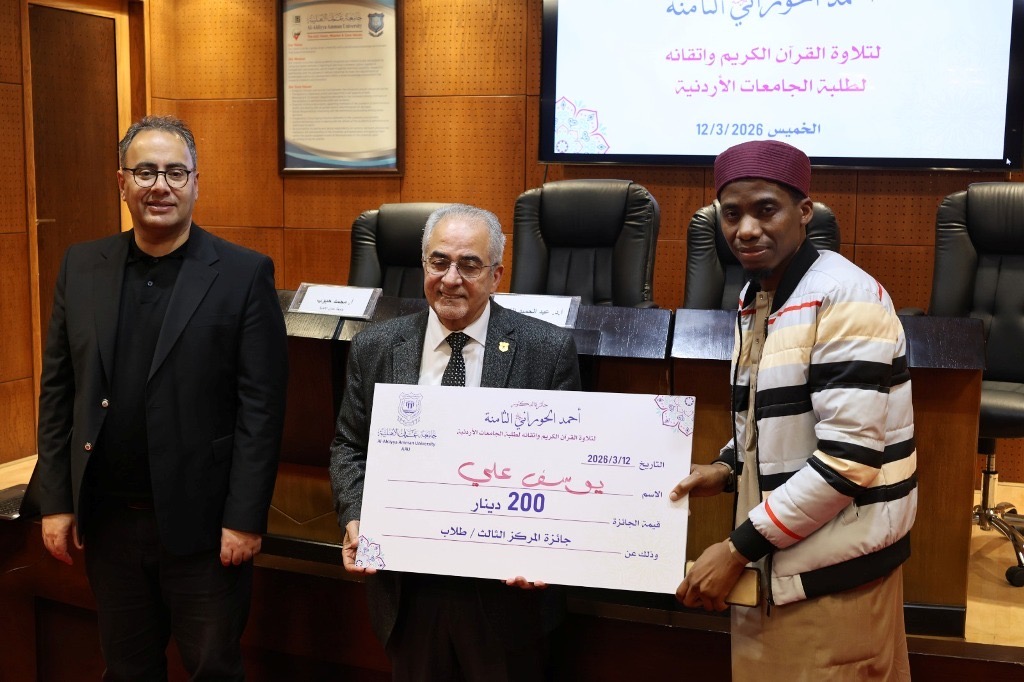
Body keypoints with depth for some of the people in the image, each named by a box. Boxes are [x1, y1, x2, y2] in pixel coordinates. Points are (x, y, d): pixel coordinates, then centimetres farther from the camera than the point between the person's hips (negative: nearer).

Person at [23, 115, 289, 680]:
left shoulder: (244, 274, -8)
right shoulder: (81, 267, 5)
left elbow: (261, 405, -10)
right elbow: (57, 391, 7)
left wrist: (245, 518, -12)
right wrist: (55, 501, 4)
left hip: (201, 522, -3)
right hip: (106, 520, 4)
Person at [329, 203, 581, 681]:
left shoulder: (547, 351, -8)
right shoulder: (374, 348, 1)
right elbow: (349, 447, 9)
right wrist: (354, 518, -8)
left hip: (505, 587, -2)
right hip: (405, 584, 2)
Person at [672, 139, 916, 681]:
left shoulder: (844, 299, -18)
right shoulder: (755, 296, 9)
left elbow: (848, 458, -23)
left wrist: (737, 548, -19)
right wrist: (729, 469, 0)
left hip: (835, 569, -8)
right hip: (777, 559, 8)